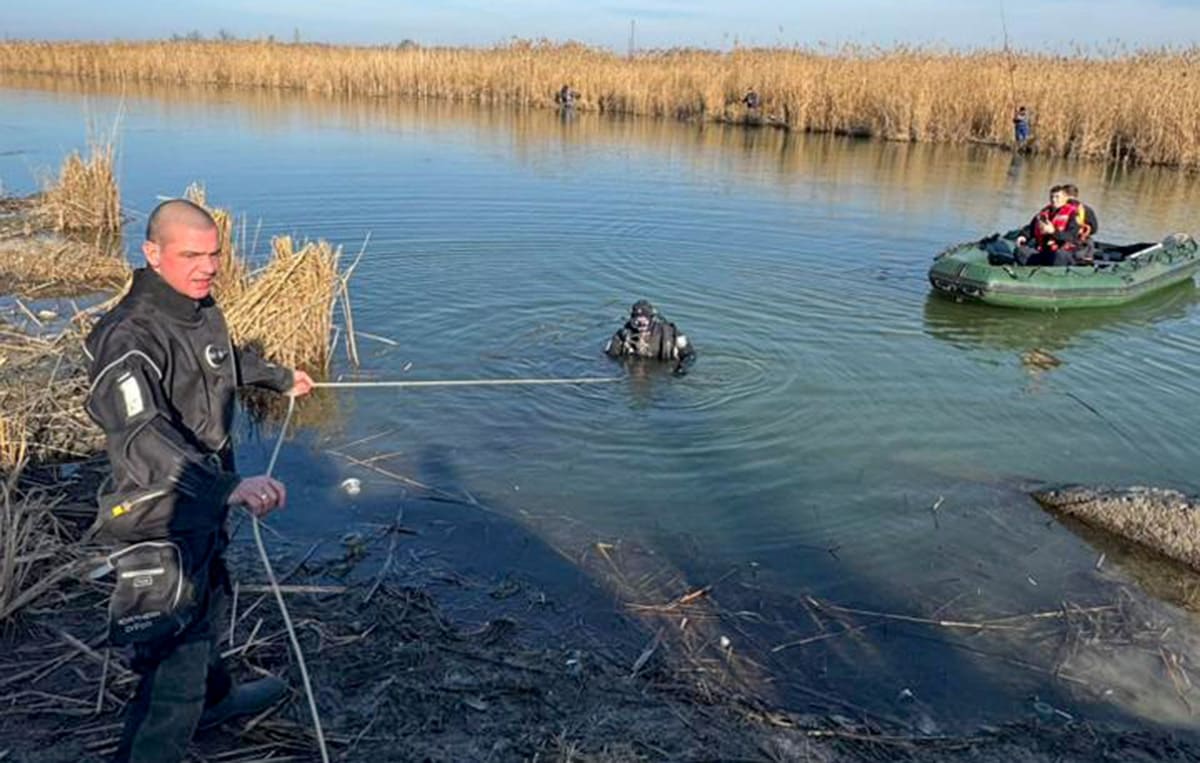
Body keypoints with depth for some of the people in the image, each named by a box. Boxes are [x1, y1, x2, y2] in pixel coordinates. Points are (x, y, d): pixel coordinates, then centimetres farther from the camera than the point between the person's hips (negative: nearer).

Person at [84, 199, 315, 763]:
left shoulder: (203, 309, 1)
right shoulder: (128, 339, -28)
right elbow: (142, 438, -43)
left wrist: (278, 377, 40)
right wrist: (229, 486, -56)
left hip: (207, 502, 10)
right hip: (161, 517, -10)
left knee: (205, 605, 30)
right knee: (176, 657, -4)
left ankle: (213, 697, 54)